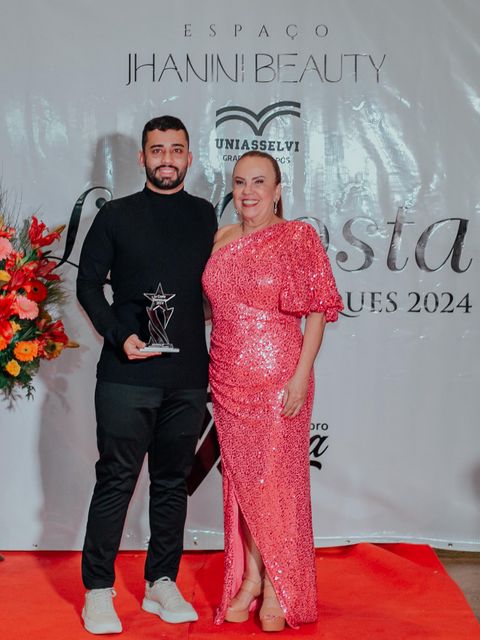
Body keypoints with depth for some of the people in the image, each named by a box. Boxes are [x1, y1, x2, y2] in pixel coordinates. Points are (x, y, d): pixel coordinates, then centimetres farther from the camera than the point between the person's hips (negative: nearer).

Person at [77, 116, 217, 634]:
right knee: (116, 480, -1)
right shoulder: (116, 215, 4)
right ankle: (98, 590, 8)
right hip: (127, 375, -3)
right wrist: (120, 335, -11)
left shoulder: (205, 216, 11)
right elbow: (88, 284, 3)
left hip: (188, 376, 3)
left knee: (173, 480, 10)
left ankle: (161, 583, 21)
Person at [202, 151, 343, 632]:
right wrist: (215, 371, 9)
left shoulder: (298, 237, -7)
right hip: (227, 378, 5)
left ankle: (279, 587, 17)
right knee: (240, 476, 11)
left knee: (275, 478, 1)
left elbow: (318, 310, -8)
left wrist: (301, 376, -15)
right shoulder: (222, 239, 8)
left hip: (277, 379, -5)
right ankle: (250, 577, 24)